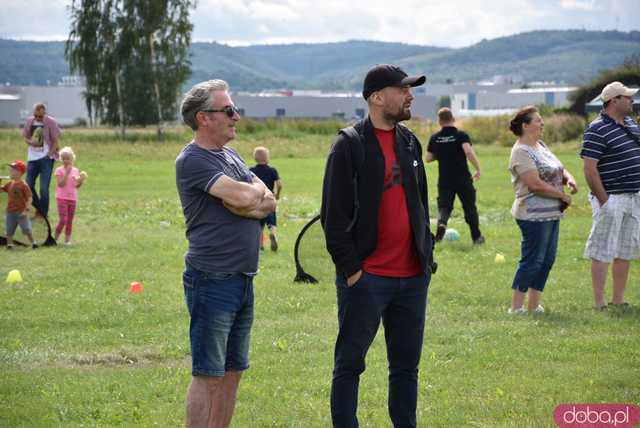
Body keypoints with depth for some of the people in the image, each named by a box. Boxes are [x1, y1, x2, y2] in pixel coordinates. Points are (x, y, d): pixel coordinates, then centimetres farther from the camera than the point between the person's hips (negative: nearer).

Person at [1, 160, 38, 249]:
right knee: (9, 230, 9)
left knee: (26, 229, 0)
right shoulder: (10, 184, 6)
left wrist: (27, 209, -20)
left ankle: (33, 243, 11)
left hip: (21, 212, -6)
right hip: (10, 212, 6)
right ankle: (9, 244, 19)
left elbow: (29, 198, -15)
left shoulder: (23, 185, -14)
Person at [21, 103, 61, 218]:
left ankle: (44, 215, 6)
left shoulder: (51, 122, -8)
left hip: (46, 158, -5)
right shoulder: (29, 121, 4)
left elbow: (56, 141, -5)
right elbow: (25, 137, 13)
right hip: (32, 157, 5)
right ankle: (38, 209, 26)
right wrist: (31, 142, -10)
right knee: (29, 185, 5)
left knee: (44, 189, -5)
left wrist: (49, 155, -14)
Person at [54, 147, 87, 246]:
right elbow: (60, 184, -17)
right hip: (62, 198, -5)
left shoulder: (76, 170, 8)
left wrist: (81, 180, -9)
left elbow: (77, 186, 11)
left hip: (73, 198, 5)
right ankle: (55, 238, 2)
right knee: (63, 220, -11)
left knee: (70, 221, 6)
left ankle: (67, 239, 12)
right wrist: (67, 173, -23)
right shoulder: (59, 170, -6)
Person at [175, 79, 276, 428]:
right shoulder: (192, 161, -12)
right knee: (207, 374, -6)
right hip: (212, 280, -9)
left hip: (242, 280, 9)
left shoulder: (231, 157, 16)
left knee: (232, 372, 12)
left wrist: (245, 204, -11)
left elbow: (269, 203, 8)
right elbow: (244, 197, -23)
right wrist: (254, 191, -1)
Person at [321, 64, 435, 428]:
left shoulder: (410, 141, 13)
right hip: (366, 279, -7)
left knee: (406, 366, 12)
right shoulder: (349, 145, -8)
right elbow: (334, 214, -10)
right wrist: (351, 269, -13)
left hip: (413, 277, 7)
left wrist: (426, 255, 14)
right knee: (349, 366, 1)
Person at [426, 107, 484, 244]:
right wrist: (478, 168, -15)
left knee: (444, 207, 5)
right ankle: (477, 237, 19)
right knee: (469, 207, 12)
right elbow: (469, 152, -23)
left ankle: (441, 223, -28)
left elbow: (428, 158, 3)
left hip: (444, 180, 1)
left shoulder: (435, 138, 2)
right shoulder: (461, 135, -8)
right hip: (463, 179, -1)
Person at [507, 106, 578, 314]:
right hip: (534, 216, -9)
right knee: (532, 260, -6)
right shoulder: (521, 152, -15)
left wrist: (569, 178, -2)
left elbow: (559, 169, 21)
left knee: (547, 260, 11)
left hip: (551, 214, 9)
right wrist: (562, 196, -13)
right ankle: (516, 307, 0)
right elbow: (536, 184, -22)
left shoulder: (540, 145, 15)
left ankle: (533, 305, 17)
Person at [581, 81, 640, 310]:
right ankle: (600, 303, 2)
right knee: (602, 253, -2)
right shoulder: (597, 130, -14)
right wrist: (603, 201, -19)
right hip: (611, 198, -8)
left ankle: (618, 300, 20)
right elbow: (590, 168, -17)